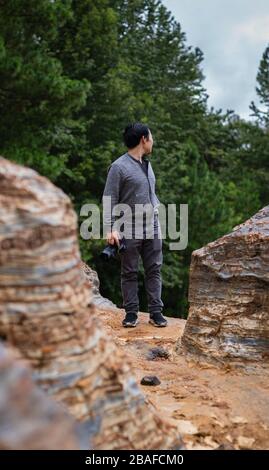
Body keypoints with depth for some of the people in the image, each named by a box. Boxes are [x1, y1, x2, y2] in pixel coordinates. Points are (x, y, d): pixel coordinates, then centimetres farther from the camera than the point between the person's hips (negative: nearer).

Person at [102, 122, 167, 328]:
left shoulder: (147, 164, 13)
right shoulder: (119, 167, -10)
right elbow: (109, 200, -11)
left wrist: (157, 210, 16)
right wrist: (111, 228, -18)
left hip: (153, 227, 6)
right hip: (130, 230, -6)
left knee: (154, 270, 6)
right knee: (130, 273, 4)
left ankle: (156, 312, 12)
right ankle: (131, 313, 12)